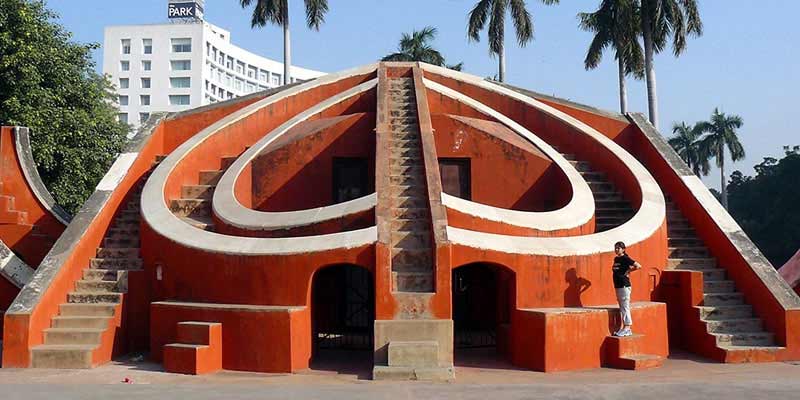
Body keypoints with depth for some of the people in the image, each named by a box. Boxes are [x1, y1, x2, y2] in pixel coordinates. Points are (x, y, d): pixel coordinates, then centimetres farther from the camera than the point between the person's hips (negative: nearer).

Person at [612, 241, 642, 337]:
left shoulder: (625, 258, -11)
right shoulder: (616, 259, 13)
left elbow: (638, 266, -16)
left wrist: (628, 271, -10)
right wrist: (613, 269, 11)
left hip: (624, 286, -9)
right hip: (617, 286, 9)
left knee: (625, 307, -6)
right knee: (622, 307, 11)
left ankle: (627, 328, -3)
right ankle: (625, 328, 17)